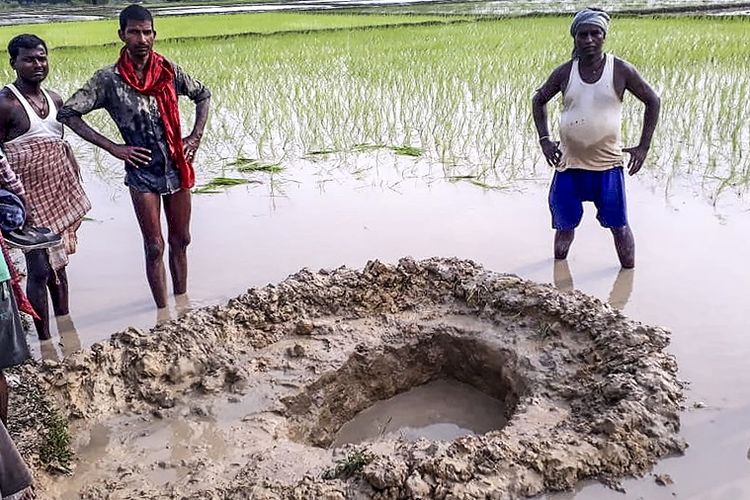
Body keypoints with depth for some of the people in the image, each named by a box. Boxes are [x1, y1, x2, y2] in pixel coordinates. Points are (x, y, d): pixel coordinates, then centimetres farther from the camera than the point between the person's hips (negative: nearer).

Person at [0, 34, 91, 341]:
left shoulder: (55, 100, 10)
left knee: (58, 262, 15)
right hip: (30, 196, -6)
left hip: (61, 193, 7)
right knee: (39, 269, -3)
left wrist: (78, 187, 15)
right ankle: (45, 339, 8)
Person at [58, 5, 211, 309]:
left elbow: (202, 96, 15)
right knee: (155, 247, 2)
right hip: (142, 172, -3)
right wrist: (114, 148, -12)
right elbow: (67, 113, -9)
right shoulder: (108, 79, -10)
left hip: (178, 167, 3)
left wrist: (196, 136, 3)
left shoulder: (168, 70, -1)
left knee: (180, 240, 11)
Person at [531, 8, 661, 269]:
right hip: (569, 163, 2)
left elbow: (652, 100, 4)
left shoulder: (620, 70, -5)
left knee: (618, 225, 5)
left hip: (607, 164, -2)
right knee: (565, 225, 12)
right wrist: (544, 139, 3)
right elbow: (539, 100, 14)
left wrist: (643, 146, -1)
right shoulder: (565, 72, 0)